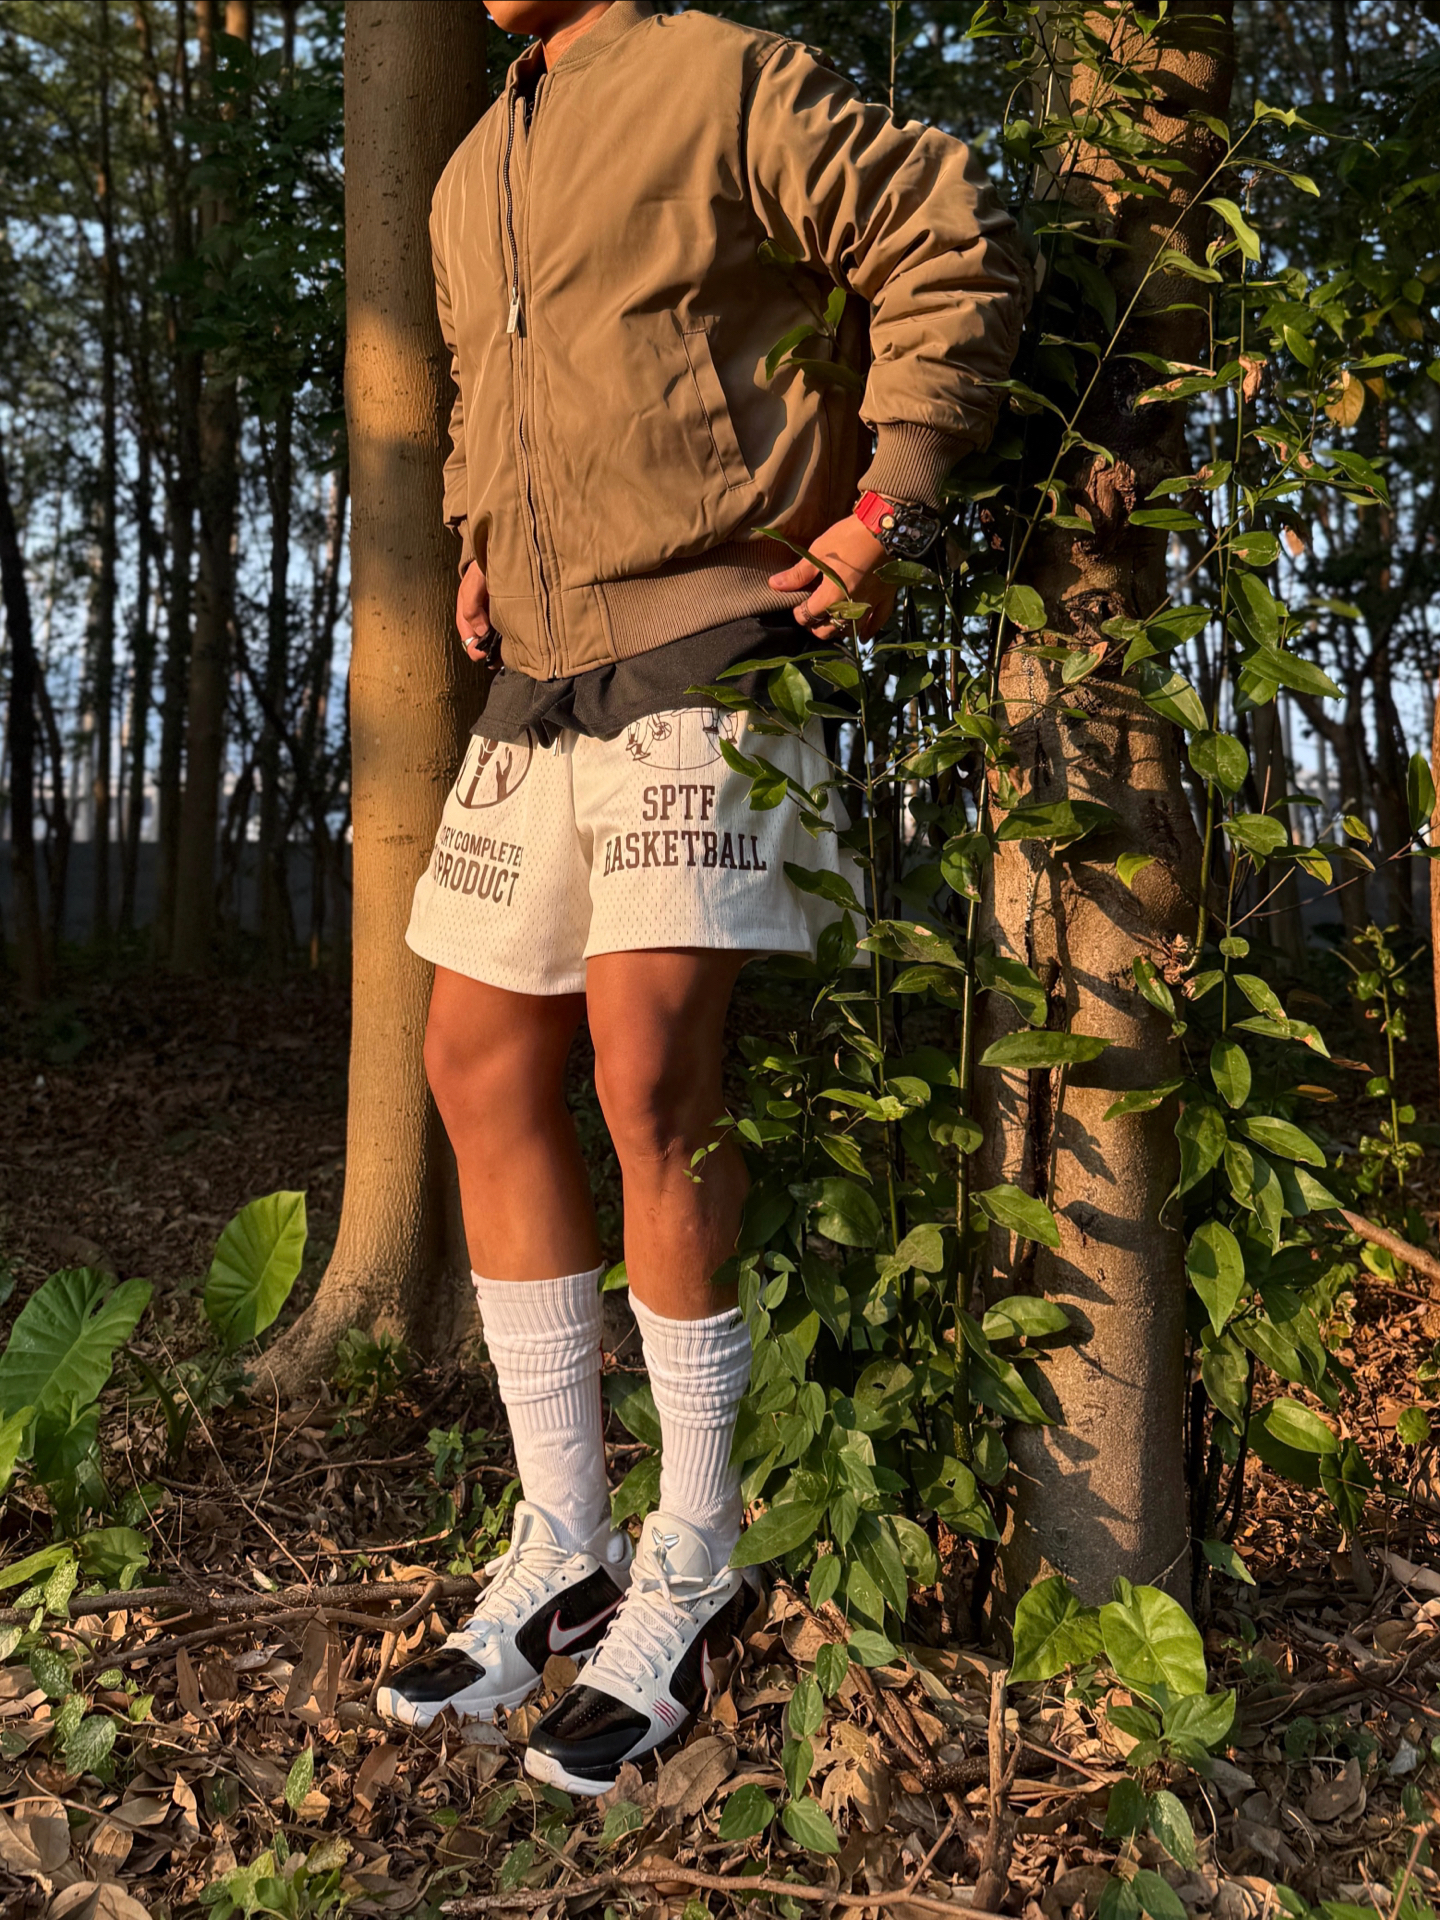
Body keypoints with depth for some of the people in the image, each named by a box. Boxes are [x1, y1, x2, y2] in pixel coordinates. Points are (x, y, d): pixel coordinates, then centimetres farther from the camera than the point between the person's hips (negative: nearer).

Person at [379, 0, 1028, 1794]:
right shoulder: (469, 179, 22)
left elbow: (957, 237, -4)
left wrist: (888, 508, -9)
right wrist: (481, 543, 19)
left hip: (705, 654, -8)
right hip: (537, 682, 8)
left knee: (648, 1061, -18)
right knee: (482, 1068, 2)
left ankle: (693, 1569, 1)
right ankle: (562, 1547, 14)